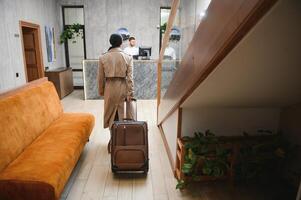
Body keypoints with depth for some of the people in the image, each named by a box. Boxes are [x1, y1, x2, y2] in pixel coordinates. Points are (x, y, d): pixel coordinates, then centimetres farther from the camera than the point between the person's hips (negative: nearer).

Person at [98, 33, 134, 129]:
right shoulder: (128, 57, -6)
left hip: (110, 88, 1)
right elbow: (130, 77, -9)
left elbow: (101, 77, 1)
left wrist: (101, 91, 13)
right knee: (123, 113, 13)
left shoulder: (103, 57, -3)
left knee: (111, 113, 14)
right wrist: (130, 93, -6)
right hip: (123, 88, -1)